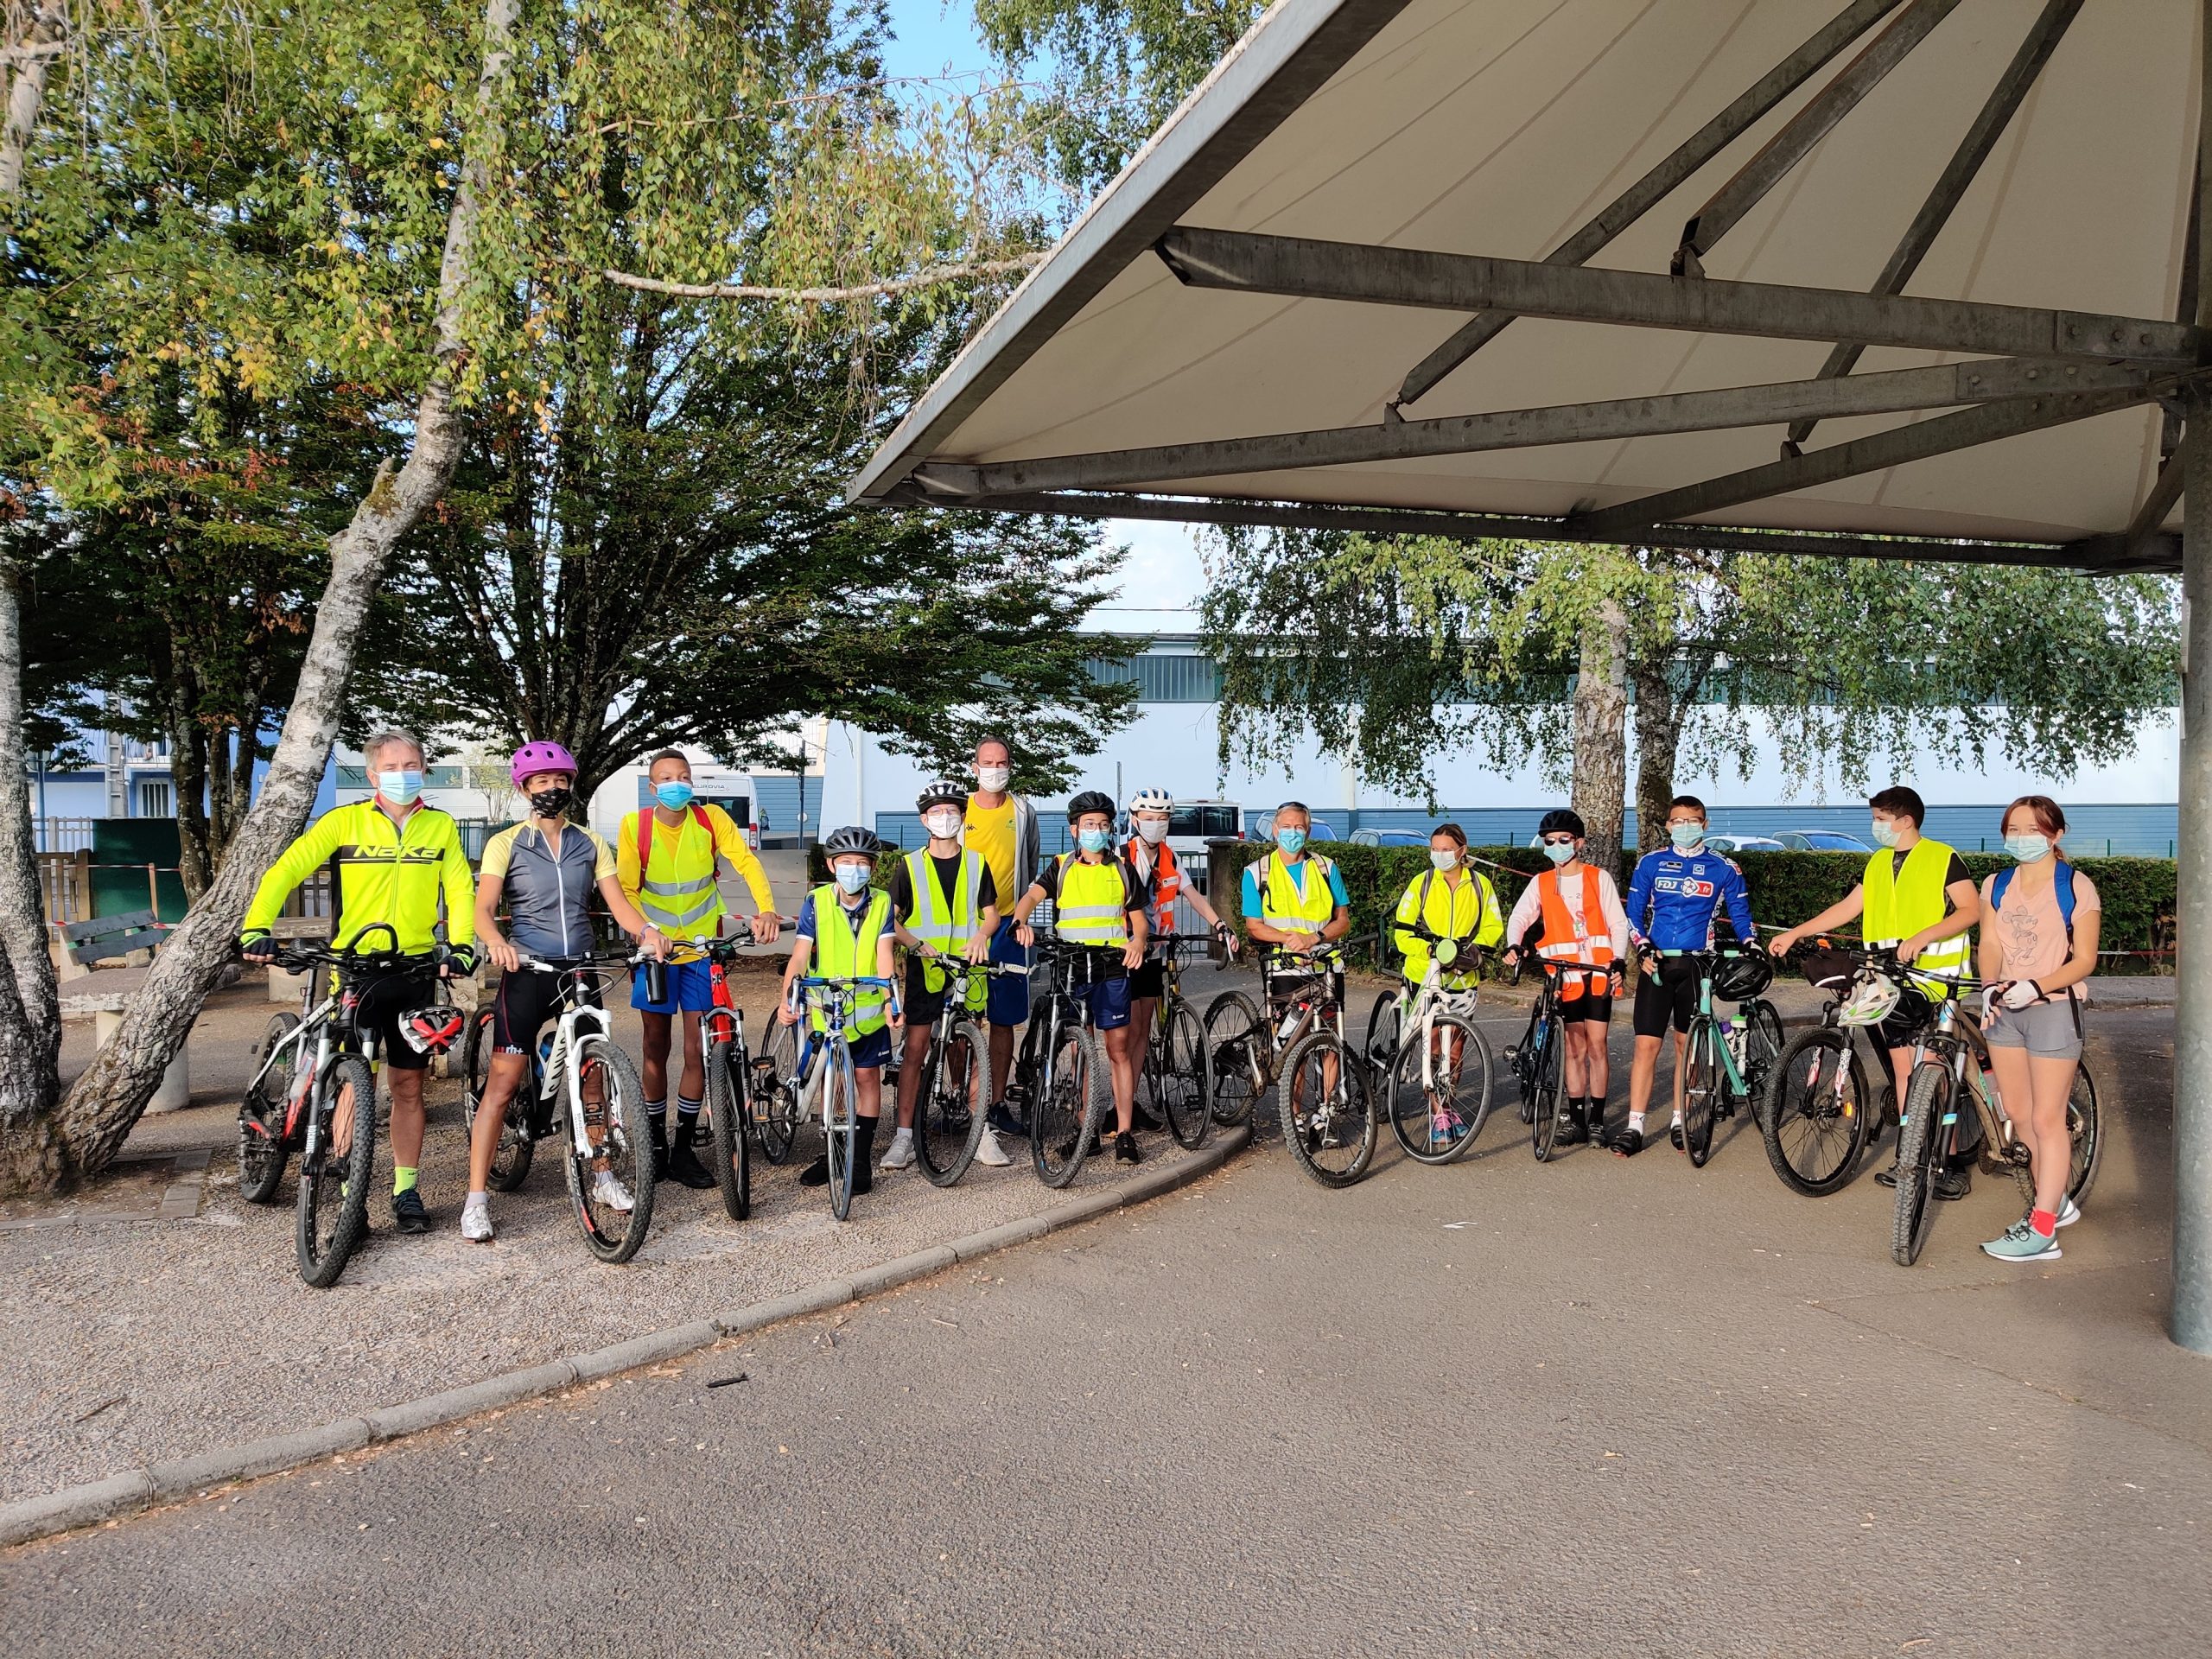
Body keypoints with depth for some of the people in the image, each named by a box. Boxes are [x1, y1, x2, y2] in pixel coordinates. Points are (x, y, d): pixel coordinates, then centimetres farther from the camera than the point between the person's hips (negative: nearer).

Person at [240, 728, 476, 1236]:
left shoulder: (440, 828, 7)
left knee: (408, 1085, 8)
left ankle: (405, 1190, 19)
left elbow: (461, 891, 3)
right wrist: (256, 927, -20)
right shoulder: (344, 821, 0)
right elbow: (287, 870, -6)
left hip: (415, 974, 2)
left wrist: (460, 946, -13)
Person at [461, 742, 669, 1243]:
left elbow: (618, 903, 1)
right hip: (526, 973, -3)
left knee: (592, 1077, 9)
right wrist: (496, 941, -32)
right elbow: (483, 907, -10)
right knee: (502, 1083, -7)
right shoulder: (506, 844, 0)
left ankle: (602, 1176, 25)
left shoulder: (591, 845, 10)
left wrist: (646, 930, -20)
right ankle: (477, 1198, -3)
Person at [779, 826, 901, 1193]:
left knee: (866, 1077, 3)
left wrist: (890, 1001, -25)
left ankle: (862, 1158, 14)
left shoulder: (881, 903, -3)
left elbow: (884, 955, -11)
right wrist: (787, 999, -25)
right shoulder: (816, 903, -5)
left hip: (869, 1008, 0)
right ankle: (833, 1152, 26)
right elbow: (800, 956, -11)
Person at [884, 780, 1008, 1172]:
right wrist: (916, 944, -15)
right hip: (925, 968, -1)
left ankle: (980, 1132, 13)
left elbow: (991, 914, 8)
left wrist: (980, 935, -14)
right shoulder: (909, 867, 4)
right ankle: (904, 1136, 2)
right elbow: (892, 921, 3)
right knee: (915, 1049, -3)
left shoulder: (977, 864, 8)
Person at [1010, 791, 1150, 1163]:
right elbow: (1031, 895, -8)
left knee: (1118, 1048, -3)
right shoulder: (1062, 868, 8)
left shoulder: (1123, 870, 12)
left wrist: (1137, 940, -12)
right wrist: (1021, 922, -30)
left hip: (1112, 968, 0)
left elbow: (1138, 918, 11)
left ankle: (1124, 1132, -1)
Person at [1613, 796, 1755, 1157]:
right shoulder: (1651, 864, 6)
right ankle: (1634, 1127, -3)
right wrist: (1643, 949, -9)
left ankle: (1680, 1123, 18)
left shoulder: (1724, 868, 4)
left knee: (1687, 1044, 7)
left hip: (1696, 966, 0)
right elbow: (1634, 913, 6)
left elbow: (1740, 916, 9)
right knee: (1646, 1044, -5)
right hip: (1657, 963, 0)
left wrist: (1752, 948, -9)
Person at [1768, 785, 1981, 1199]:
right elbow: (1849, 906, 16)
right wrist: (1794, 933, 12)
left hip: (1934, 976, -6)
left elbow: (1972, 909, -12)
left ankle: (1956, 1160, 3)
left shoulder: (1942, 858, -5)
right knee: (1903, 1065, 7)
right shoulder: (1879, 862, 15)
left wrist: (1923, 936, -25)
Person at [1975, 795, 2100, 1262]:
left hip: (2053, 1008, -6)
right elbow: (1990, 945, 3)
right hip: (2004, 1008, 6)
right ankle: (2056, 1201, 29)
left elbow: (2084, 960, -8)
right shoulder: (1996, 886, 9)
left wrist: (2036, 986, -23)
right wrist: (1990, 987, -16)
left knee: (2046, 1118, -4)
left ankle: (2041, 1230, -1)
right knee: (2017, 1112, 11)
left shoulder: (2077, 887, -7)